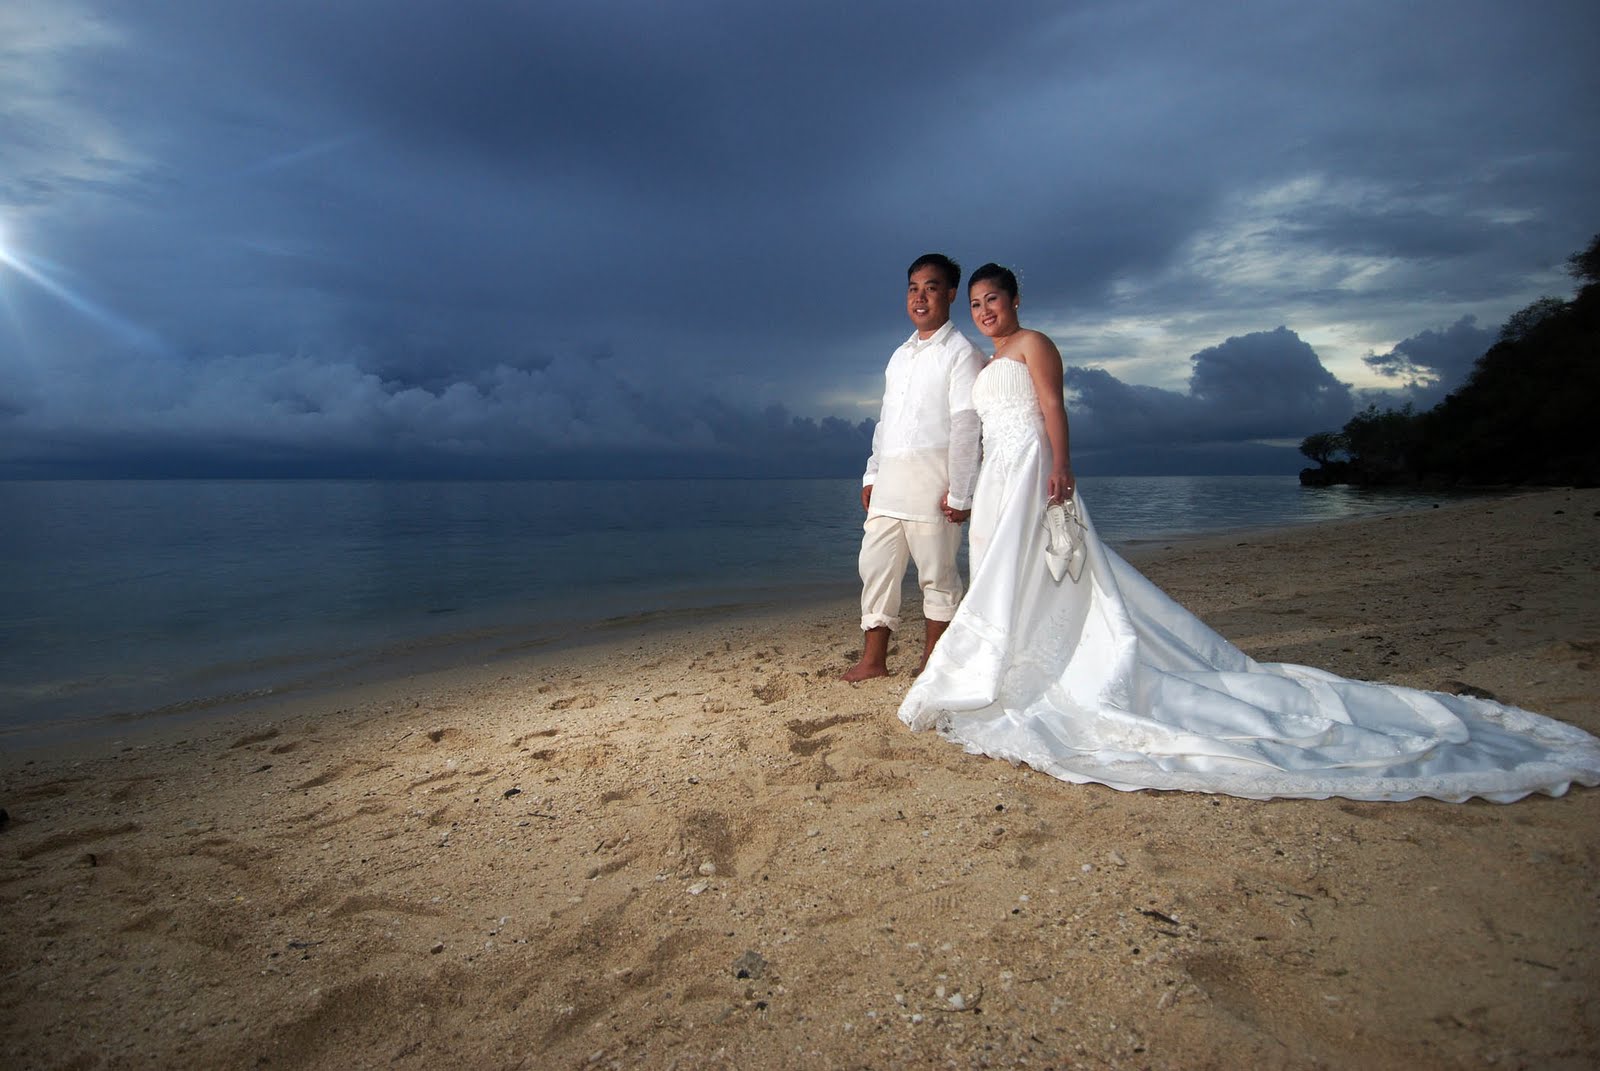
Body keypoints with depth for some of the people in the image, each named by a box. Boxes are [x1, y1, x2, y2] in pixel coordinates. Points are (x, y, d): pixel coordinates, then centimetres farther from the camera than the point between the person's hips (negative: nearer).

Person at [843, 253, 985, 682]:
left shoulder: (961, 353, -2)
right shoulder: (899, 356, 20)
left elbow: (967, 425, -10)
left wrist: (960, 492, -15)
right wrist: (872, 475, 15)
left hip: (932, 477, -7)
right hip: (890, 479, 7)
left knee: (937, 574, 1)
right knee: (875, 566, 5)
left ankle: (932, 664, 13)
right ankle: (873, 660, 13)